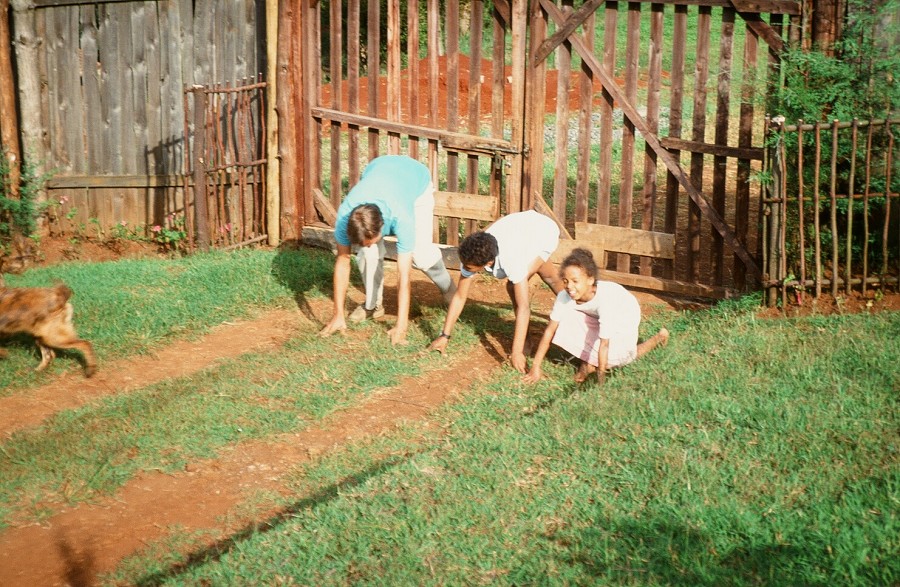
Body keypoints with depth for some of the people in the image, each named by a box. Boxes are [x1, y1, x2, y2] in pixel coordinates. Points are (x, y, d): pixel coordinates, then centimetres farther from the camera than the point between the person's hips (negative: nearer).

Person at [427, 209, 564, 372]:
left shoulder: (510, 259, -46)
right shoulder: (471, 256, -31)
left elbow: (523, 307, -44)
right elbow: (460, 297, -20)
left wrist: (517, 352, -45)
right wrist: (444, 336, -20)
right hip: (522, 224, 6)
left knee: (514, 285, -22)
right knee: (549, 278, 26)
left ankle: (525, 343, -5)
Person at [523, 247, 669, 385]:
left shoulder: (604, 299, -43)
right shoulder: (564, 297, -30)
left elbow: (604, 344, -41)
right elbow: (549, 330, -24)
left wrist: (600, 380, -39)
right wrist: (535, 367, -25)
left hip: (624, 317, -3)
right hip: (596, 317, 3)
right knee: (567, 318, -24)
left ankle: (658, 337, 13)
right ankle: (588, 361, -3)